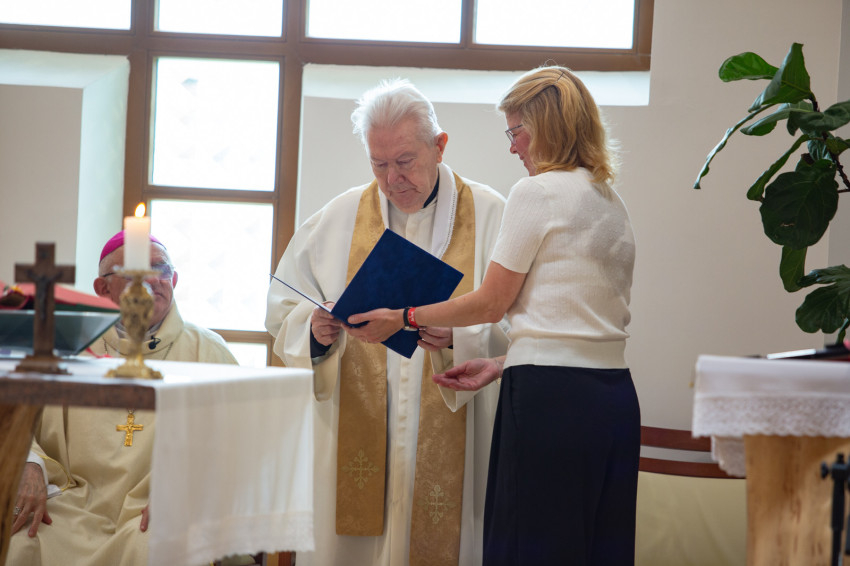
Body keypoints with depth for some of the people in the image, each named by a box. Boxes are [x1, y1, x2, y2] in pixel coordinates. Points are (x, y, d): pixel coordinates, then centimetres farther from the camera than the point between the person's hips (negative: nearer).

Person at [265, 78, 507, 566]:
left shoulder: (490, 216, 2)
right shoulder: (340, 218, 10)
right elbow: (284, 307, 9)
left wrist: (459, 337, -23)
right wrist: (313, 329, -12)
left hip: (449, 442, -2)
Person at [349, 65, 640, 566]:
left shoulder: (536, 192, -7)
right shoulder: (613, 204, 17)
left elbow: (492, 303, -4)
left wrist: (402, 318, 6)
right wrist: (504, 365, 17)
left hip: (549, 399, -8)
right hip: (614, 393, 8)